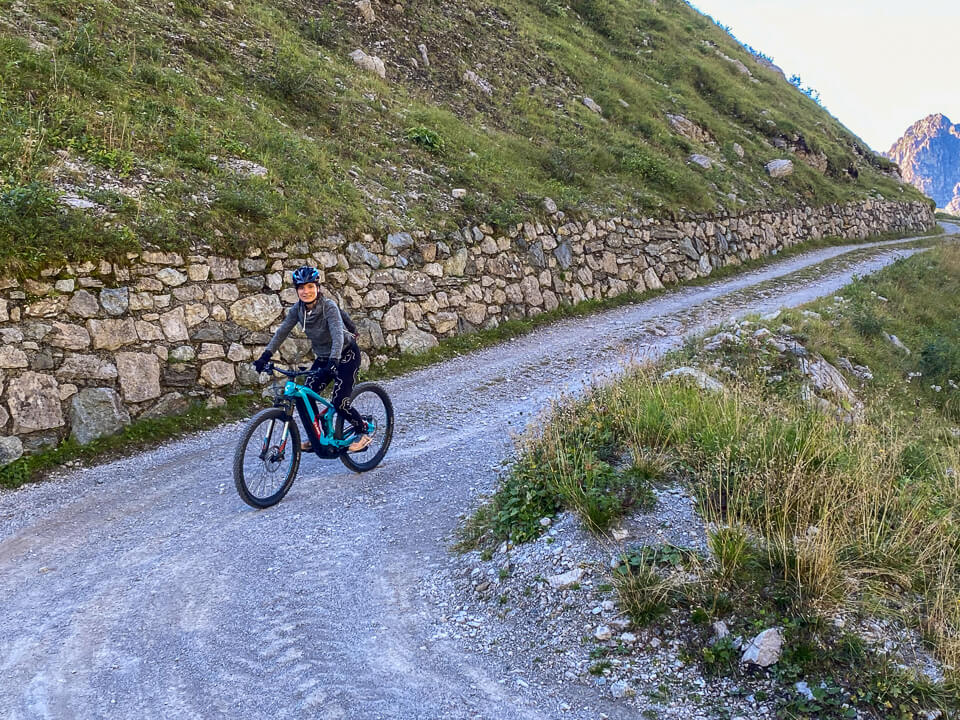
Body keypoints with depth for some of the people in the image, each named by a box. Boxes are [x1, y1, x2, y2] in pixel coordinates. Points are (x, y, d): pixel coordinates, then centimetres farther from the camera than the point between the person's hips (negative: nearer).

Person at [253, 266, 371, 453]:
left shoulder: (329, 307, -25)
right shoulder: (297, 309, -7)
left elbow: (338, 335, -36)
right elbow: (282, 331, -7)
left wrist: (333, 361, -51)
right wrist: (266, 355, -18)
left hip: (346, 355, -6)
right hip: (323, 358, 6)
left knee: (339, 403, -15)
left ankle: (363, 432, 9)